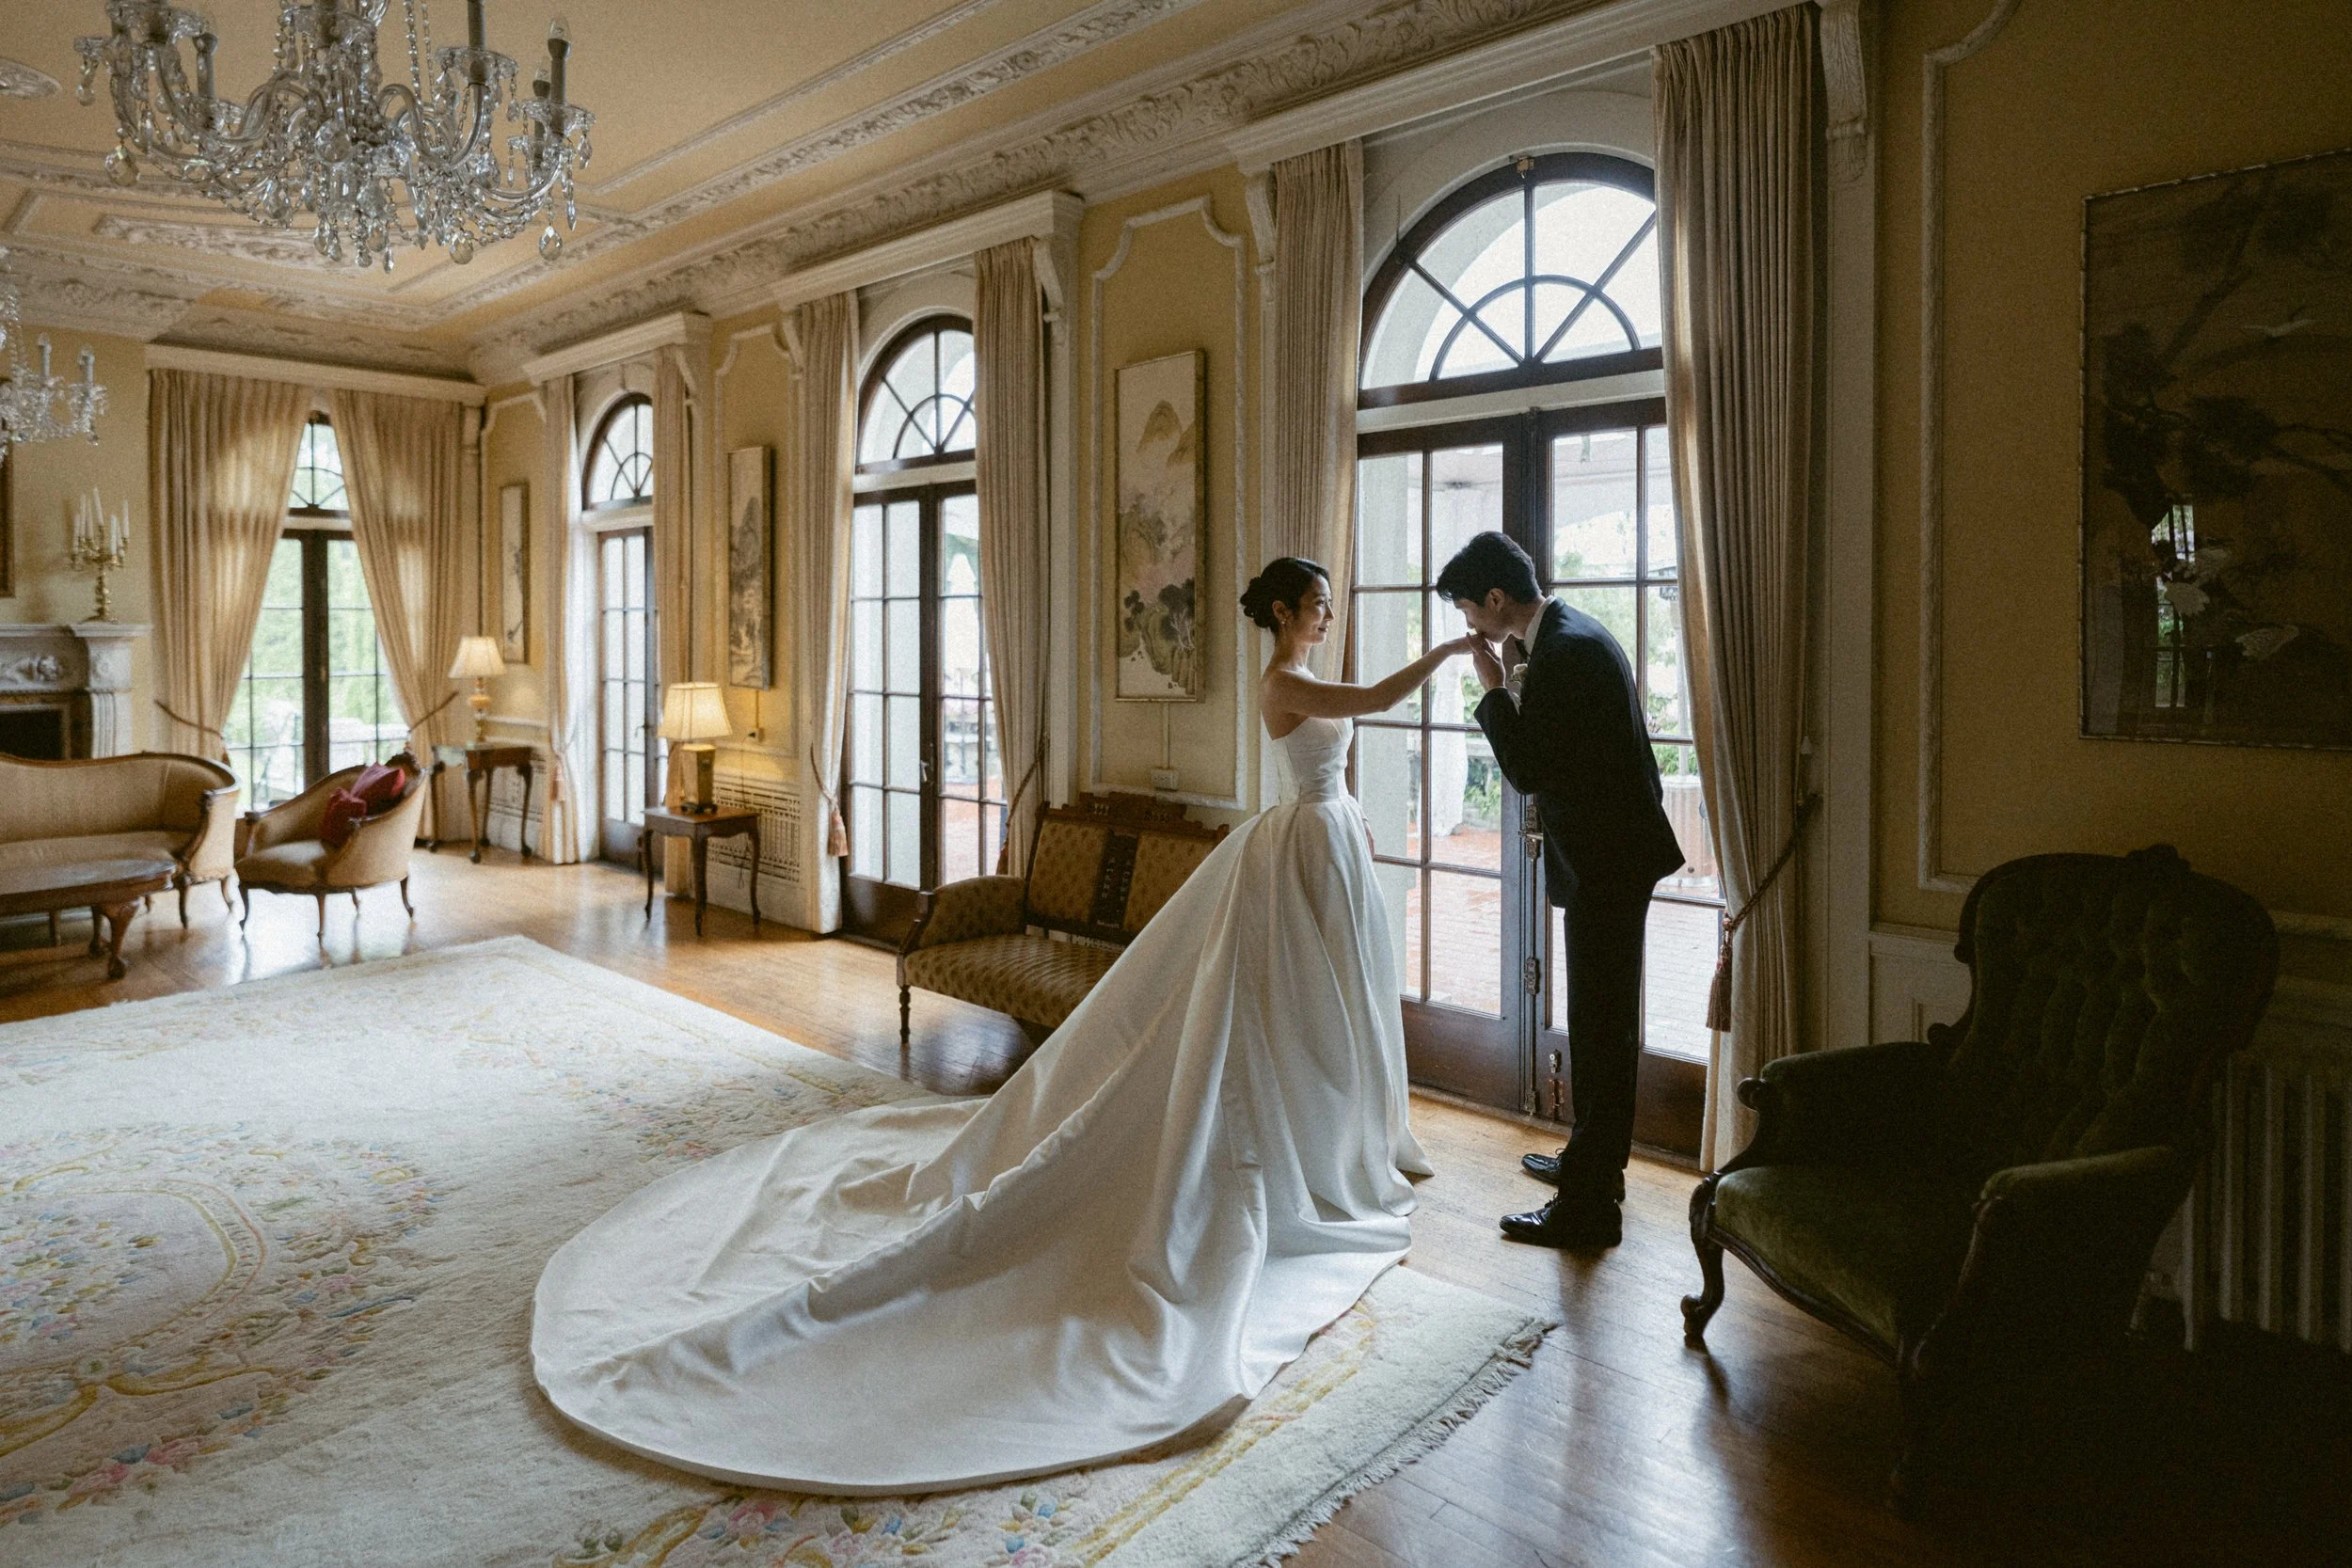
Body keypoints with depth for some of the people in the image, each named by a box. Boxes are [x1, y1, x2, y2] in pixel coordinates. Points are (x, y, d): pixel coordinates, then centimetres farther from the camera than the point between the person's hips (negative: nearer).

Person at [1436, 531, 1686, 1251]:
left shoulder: (1563, 652, -22)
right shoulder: (1571, 633, 11)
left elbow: (1525, 771, -22)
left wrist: (1496, 687, -13)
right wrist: (1517, 684, 4)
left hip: (1606, 862, -11)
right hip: (1611, 851, 11)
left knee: (1601, 1029, -3)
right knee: (1600, 1021, 21)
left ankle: (1588, 1206, 7)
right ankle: (1590, 1159, 37)